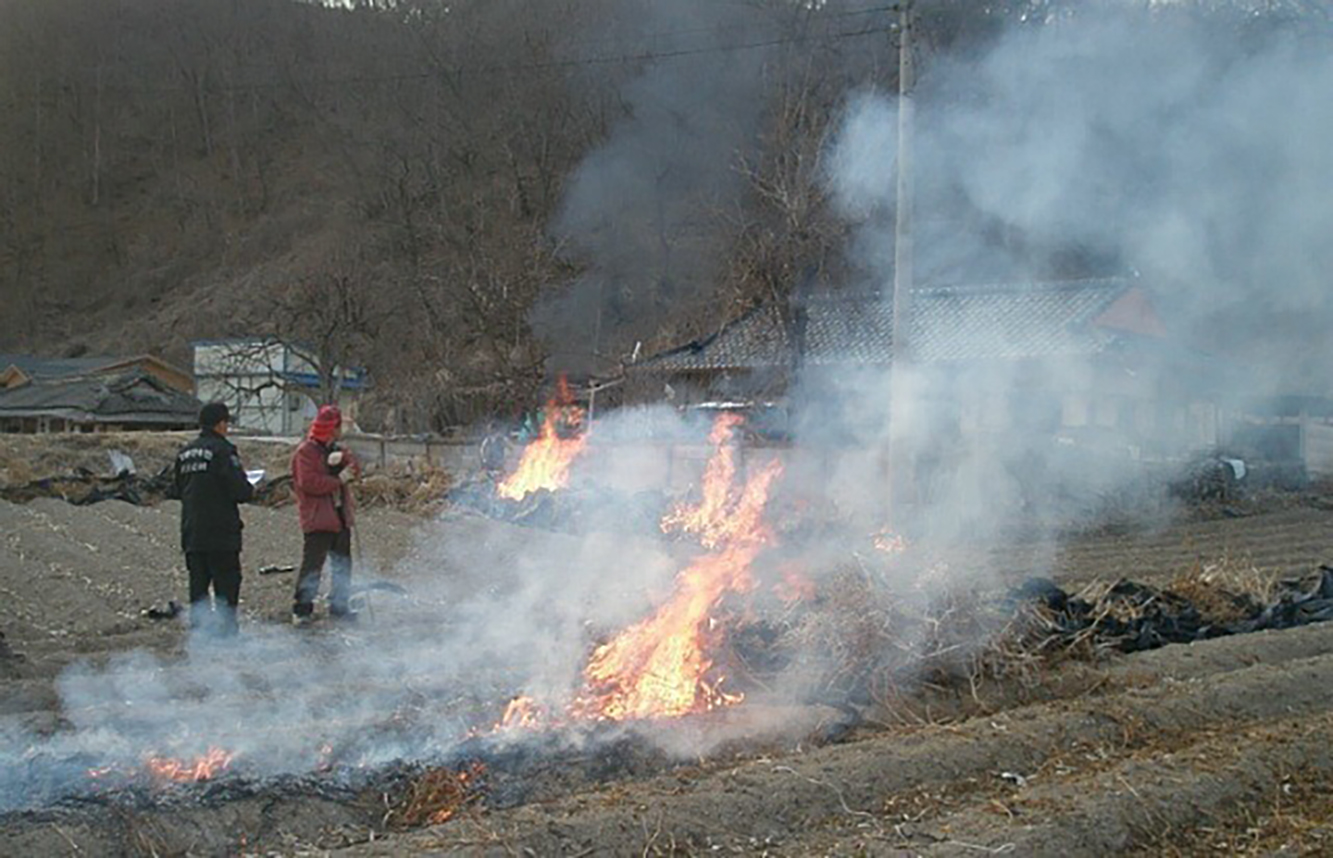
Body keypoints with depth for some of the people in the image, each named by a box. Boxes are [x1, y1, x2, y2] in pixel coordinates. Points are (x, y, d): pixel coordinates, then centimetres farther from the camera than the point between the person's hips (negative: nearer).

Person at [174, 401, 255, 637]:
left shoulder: (185, 453, 11)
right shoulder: (223, 450, -12)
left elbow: (179, 490, 18)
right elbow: (241, 491, -17)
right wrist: (250, 490, 4)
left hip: (191, 534, 7)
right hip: (221, 533, -7)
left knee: (198, 586, 11)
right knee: (227, 585, -1)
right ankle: (226, 632, -3)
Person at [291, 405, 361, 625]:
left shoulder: (335, 450, 18)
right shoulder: (306, 452, -8)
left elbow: (355, 469, 8)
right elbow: (308, 483, -19)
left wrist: (343, 459, -13)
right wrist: (338, 480, -14)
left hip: (339, 516, 8)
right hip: (317, 519, -8)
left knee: (342, 563, 13)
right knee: (312, 564, -9)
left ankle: (339, 606, 23)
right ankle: (302, 609, -3)